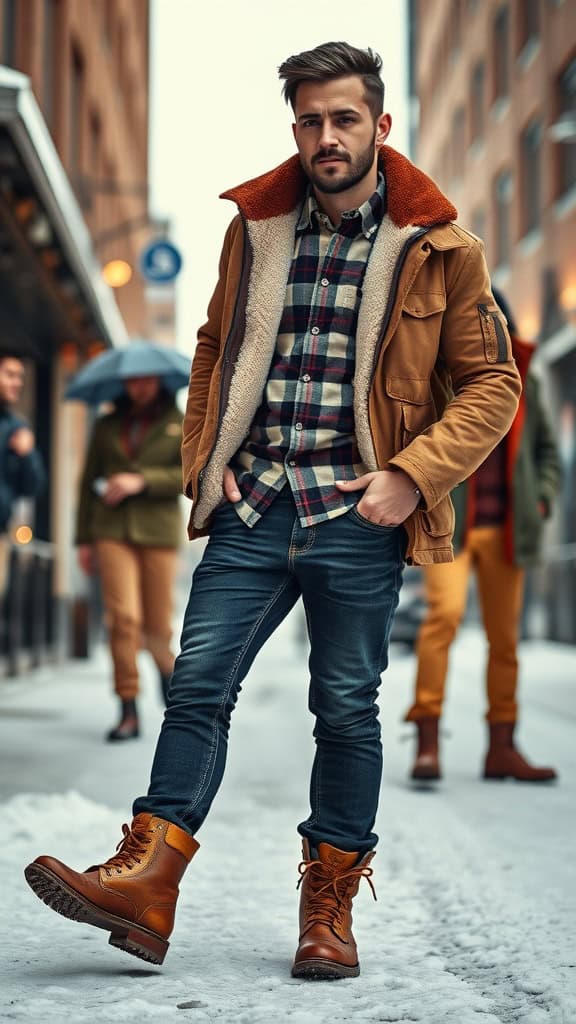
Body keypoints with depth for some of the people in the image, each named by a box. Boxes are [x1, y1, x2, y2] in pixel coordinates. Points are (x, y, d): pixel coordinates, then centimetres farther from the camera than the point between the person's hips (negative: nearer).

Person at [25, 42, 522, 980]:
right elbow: (215, 350, 22)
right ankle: (145, 885, -1)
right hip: (252, 510, 3)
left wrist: (412, 476, -10)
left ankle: (329, 909, 17)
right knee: (197, 684, -3)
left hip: (358, 517, -3)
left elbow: (493, 383, 2)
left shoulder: (436, 246, -1)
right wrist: (204, 459, 8)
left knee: (347, 709, 4)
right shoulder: (257, 227, 10)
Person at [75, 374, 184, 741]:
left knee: (157, 624, 2)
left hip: (159, 531, -1)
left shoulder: (180, 424, 7)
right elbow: (89, 481, 15)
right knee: (123, 617, -14)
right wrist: (84, 538, 10)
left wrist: (141, 481, -14)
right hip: (112, 531, 1)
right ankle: (129, 713, -11)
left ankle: (167, 667, 36)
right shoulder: (107, 426, 13)